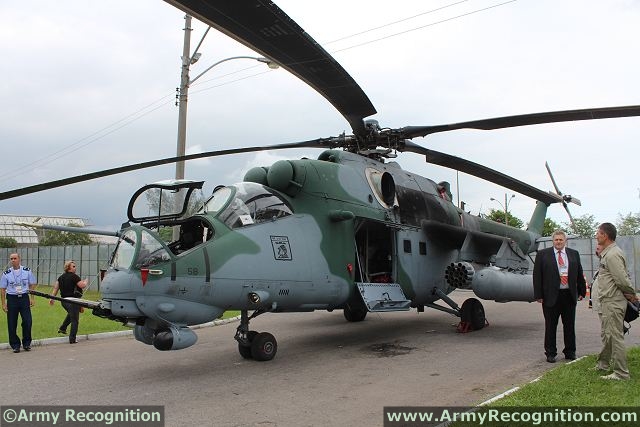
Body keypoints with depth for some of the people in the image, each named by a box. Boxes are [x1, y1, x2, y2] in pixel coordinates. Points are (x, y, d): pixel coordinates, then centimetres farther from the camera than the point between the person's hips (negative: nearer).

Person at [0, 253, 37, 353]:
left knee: (27, 321, -4)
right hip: (12, 299, 0)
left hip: (24, 298, 0)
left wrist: (32, 298, 3)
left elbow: (32, 285, 8)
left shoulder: (27, 271, 2)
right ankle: (15, 345, 15)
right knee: (12, 324, 2)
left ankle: (26, 343, 13)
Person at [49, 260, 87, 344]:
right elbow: (82, 286, -18)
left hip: (64, 301, 8)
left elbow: (56, 287, 10)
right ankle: (72, 339, 3)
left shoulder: (61, 277, 10)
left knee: (70, 314, 35)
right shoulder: (74, 276, -15)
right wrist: (85, 282, 3)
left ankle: (62, 328, 33)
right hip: (73, 301, -8)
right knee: (74, 320, 1)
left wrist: (52, 298, 14)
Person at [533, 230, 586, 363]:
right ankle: (550, 353, 15)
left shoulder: (574, 254, 10)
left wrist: (581, 292, 9)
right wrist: (538, 295, -7)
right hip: (551, 296, -3)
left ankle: (570, 352, 24)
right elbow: (537, 276, -2)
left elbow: (579, 274, 14)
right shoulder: (542, 254, 0)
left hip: (569, 296, 3)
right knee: (550, 327, 5)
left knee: (569, 326, 10)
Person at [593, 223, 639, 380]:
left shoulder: (613, 255, -20)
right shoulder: (606, 253, 14)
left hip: (613, 302, -11)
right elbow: (623, 278, 18)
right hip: (607, 302, 11)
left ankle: (621, 373, 3)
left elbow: (622, 279, -22)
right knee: (606, 334, 20)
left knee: (615, 336, -4)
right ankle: (603, 365, 34)